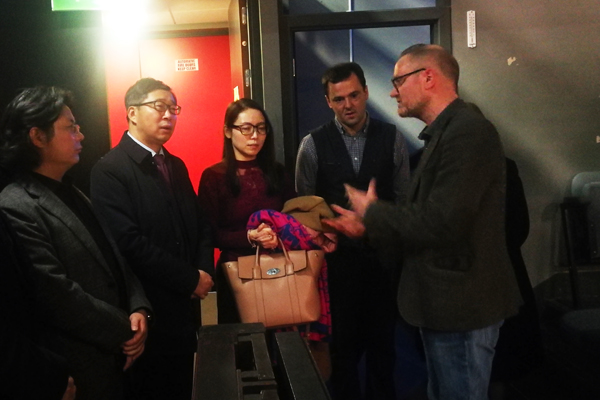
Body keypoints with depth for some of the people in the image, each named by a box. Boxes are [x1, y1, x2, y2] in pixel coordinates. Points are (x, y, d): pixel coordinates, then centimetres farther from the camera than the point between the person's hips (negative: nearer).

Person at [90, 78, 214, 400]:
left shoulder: (176, 166, 13)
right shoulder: (109, 170, -13)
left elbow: (199, 223, 14)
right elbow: (130, 242, -22)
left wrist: (205, 270, -5)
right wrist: (191, 279, -15)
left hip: (184, 305, 7)